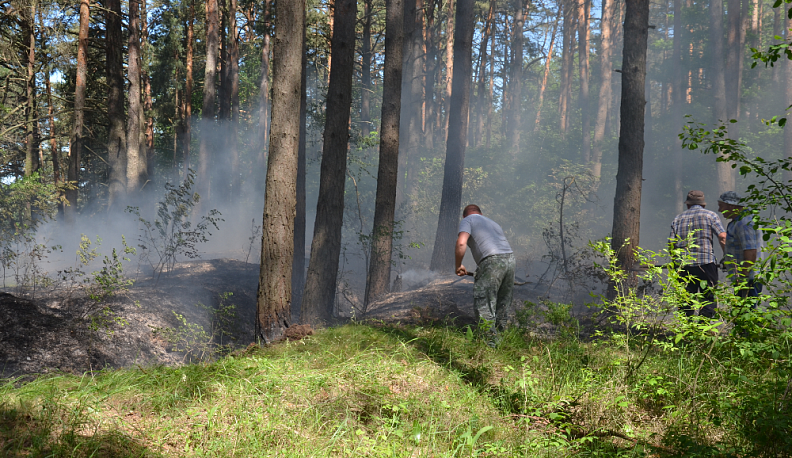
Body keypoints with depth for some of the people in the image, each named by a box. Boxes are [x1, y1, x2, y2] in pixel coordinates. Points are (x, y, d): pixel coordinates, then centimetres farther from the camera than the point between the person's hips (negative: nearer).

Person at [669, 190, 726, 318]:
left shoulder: (678, 218, 15)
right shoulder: (710, 215, 6)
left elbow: (671, 244, 10)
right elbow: (722, 237, -6)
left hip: (684, 265, 3)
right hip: (706, 264, -3)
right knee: (708, 300, 1)